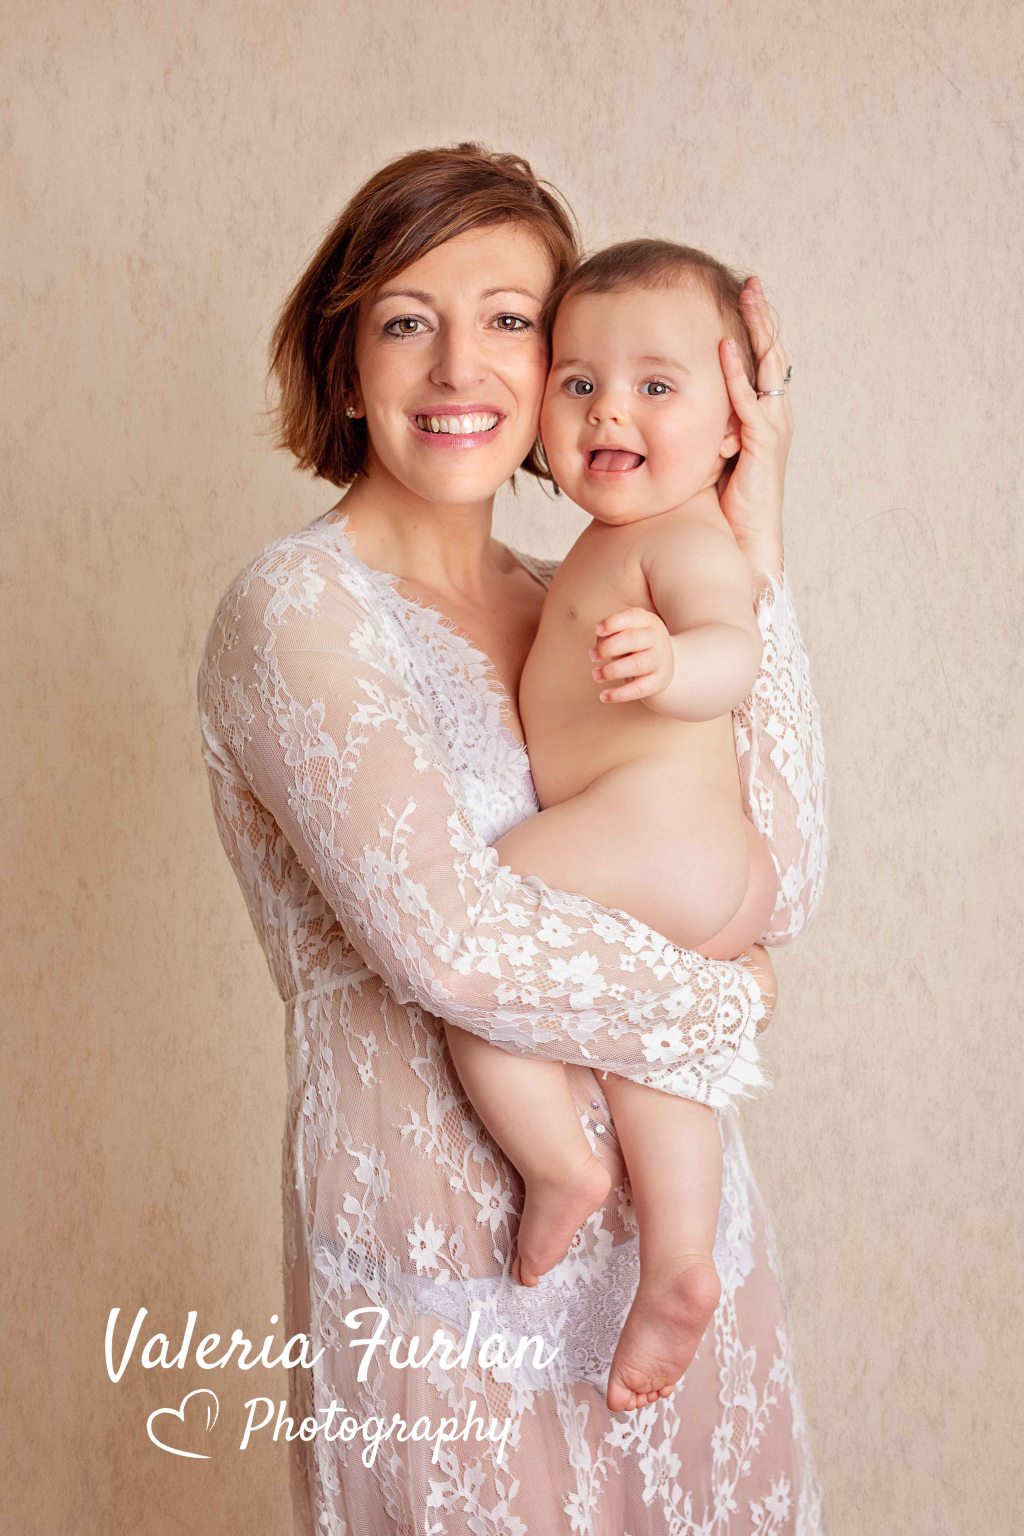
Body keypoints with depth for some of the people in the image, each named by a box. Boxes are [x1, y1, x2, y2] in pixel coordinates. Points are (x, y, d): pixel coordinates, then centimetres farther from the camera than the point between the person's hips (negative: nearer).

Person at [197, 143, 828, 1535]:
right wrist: (723, 1001, -10)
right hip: (449, 1276, -6)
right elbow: (453, 940, -26)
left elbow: (780, 890, -6)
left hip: (681, 1226, 6)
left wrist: (755, 550, -10)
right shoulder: (296, 613, -14)